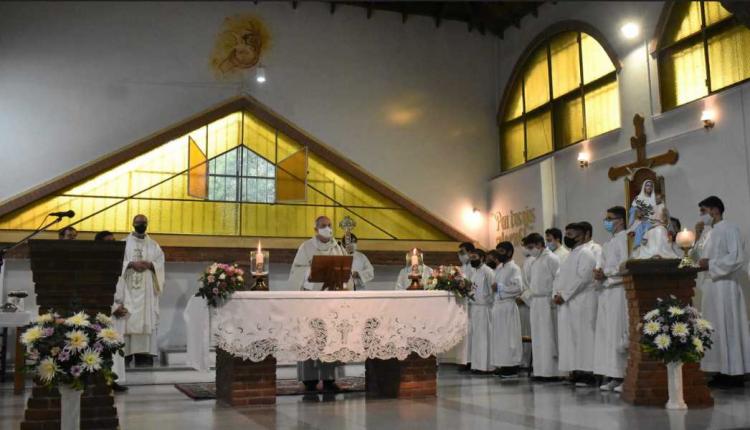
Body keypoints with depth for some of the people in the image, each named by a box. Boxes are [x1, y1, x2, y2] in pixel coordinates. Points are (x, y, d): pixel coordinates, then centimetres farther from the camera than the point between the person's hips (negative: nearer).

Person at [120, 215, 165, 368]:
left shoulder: (153, 245, 16)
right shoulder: (124, 243, 10)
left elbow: (160, 263, 7)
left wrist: (150, 265, -12)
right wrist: (131, 264, -17)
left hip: (147, 287, 2)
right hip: (128, 286, -1)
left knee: (147, 318, -6)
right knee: (128, 319, -9)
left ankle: (145, 353, -8)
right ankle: (126, 352, -11)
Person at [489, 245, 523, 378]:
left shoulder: (514, 268, -8)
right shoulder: (499, 268, 16)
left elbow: (519, 288, -18)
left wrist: (499, 287, -15)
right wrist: (494, 288, 4)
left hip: (508, 306, -8)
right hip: (498, 305, 8)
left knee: (509, 336, -4)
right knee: (500, 337, 9)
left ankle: (512, 367, 1)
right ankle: (504, 365, 14)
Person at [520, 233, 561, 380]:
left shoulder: (551, 259, -6)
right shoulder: (534, 262, 18)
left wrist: (554, 299, -16)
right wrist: (527, 295, 10)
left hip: (547, 302, -8)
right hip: (535, 302, 8)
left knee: (548, 337, -7)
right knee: (537, 338, 7)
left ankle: (551, 371, -4)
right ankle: (540, 371, 11)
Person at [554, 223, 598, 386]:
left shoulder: (585, 253, -8)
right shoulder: (571, 254, 21)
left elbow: (582, 278, -18)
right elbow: (559, 277, 20)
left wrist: (564, 295, -16)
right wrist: (556, 294, 3)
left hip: (581, 303, -9)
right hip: (566, 303, 9)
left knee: (582, 336, -8)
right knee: (569, 337, 7)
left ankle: (586, 373, -5)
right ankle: (576, 371, 10)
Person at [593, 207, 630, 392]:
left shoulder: (624, 238, -6)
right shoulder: (608, 243, 21)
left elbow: (625, 266, -15)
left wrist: (605, 272, -9)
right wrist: (599, 274, 3)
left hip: (619, 291, -9)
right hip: (606, 291, 9)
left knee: (619, 334, -8)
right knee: (606, 334, 6)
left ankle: (626, 377, -4)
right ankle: (614, 377, 10)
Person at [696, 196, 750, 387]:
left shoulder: (729, 228, -8)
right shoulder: (714, 232, 19)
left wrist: (711, 264, -17)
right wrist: (704, 264, 6)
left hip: (725, 286, -9)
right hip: (713, 286, 9)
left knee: (728, 329, -6)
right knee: (717, 330, 7)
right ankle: (724, 371, 10)